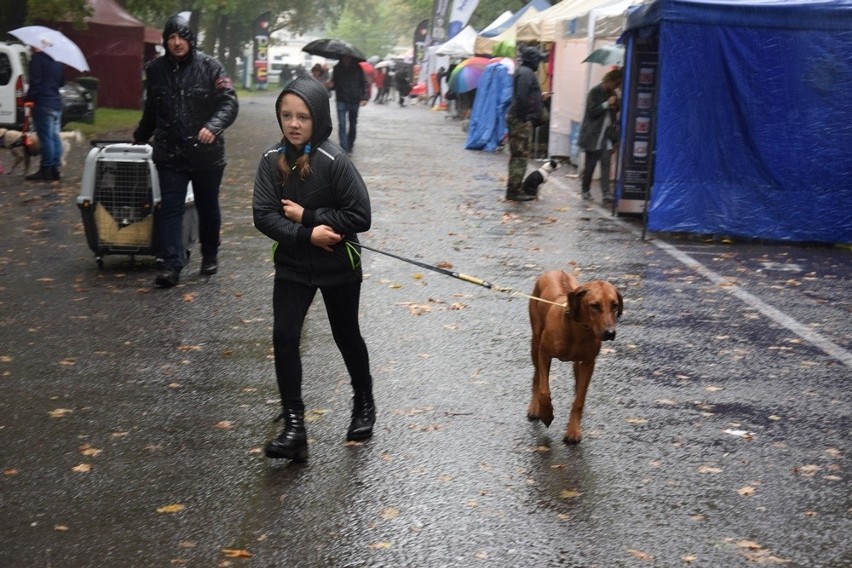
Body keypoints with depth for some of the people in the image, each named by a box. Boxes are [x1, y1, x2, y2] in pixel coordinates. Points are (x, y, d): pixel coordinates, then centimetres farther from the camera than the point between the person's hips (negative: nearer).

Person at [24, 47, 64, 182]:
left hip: (43, 104, -8)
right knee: (55, 137, 10)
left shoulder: (37, 58, -10)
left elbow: (35, 81, -18)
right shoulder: (56, 61, 16)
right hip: (56, 103, 8)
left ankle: (46, 170, -6)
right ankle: (55, 169, 11)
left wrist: (29, 98, -12)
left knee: (46, 138, -7)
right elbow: (62, 82, 25)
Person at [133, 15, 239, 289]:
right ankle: (172, 265, -8)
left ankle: (210, 255, 32)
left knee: (207, 206, 14)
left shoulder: (210, 67, -6)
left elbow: (229, 103, -11)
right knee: (170, 207, -6)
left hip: (206, 153, -2)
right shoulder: (156, 69, 4)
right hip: (170, 153, 2)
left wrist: (213, 127, -28)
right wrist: (140, 136, 31)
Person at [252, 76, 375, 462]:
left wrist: (307, 216, -20)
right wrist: (307, 235, -24)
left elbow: (359, 216, -19)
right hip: (292, 266, 3)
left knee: (346, 337, 15)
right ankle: (294, 426, -2)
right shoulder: (272, 160, -8)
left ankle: (364, 404, 40)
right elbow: (263, 215, -11)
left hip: (338, 267, -3)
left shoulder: (334, 161, -20)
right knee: (283, 338, -9)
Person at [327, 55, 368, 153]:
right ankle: (344, 148, -13)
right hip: (341, 100, -1)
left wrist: (365, 97, -9)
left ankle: (350, 145, 31)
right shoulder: (337, 69, 2)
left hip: (354, 101, 1)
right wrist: (331, 85, -15)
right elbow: (334, 82, 9)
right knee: (342, 125, -11)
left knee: (353, 125, 12)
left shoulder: (357, 68, -1)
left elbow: (365, 83, 1)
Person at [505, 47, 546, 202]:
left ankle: (515, 189, 20)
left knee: (518, 155, 14)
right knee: (521, 155, -9)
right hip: (521, 120, -11)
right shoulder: (526, 73, -14)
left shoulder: (524, 71, 18)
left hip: (520, 119, 11)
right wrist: (525, 117, -21)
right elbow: (522, 97, -23)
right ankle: (514, 191, -8)